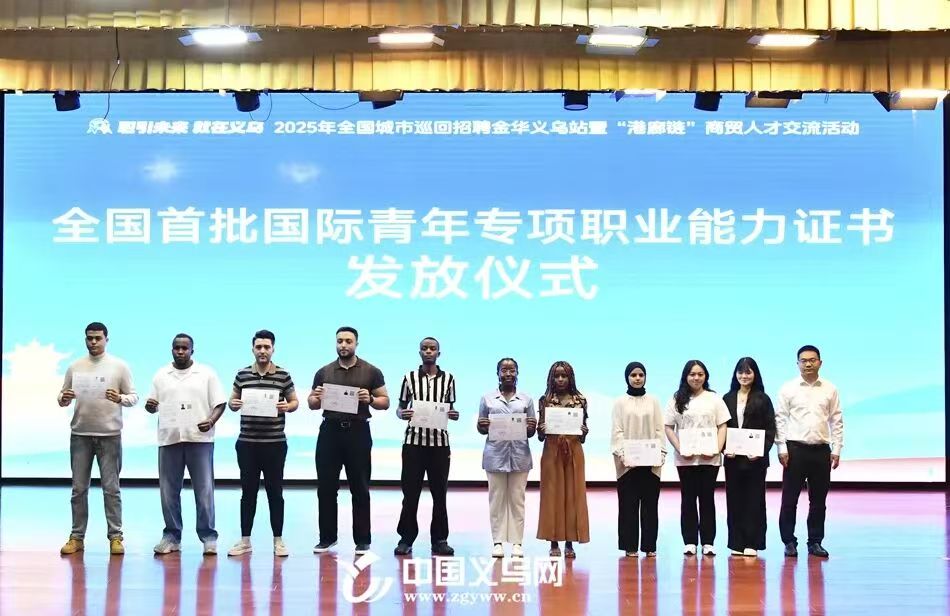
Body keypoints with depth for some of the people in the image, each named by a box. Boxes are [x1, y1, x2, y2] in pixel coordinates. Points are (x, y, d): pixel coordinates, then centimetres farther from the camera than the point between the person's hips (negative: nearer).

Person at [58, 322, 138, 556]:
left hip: (109, 435, -3)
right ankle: (77, 537, 11)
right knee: (79, 488, 6)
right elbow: (62, 396, 12)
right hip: (80, 434, 3)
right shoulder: (75, 367, 7)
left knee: (111, 488, -1)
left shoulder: (119, 366, 0)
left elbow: (134, 396, 1)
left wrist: (120, 398, -20)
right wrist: (63, 399, -11)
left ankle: (115, 537, 3)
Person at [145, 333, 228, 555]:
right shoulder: (161, 375, 12)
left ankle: (208, 537, 3)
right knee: (168, 491, 4)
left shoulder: (207, 373, 4)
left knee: (204, 490, -2)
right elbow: (153, 405, 15)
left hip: (200, 439, -2)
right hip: (169, 439, 3)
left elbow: (220, 403, 3)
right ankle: (171, 536, 13)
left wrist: (211, 420, -15)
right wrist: (150, 406, -9)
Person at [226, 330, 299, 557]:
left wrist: (287, 407, -15)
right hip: (247, 443, 2)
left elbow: (294, 402, 7)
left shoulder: (283, 375, -1)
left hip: (275, 443, -1)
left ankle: (278, 540, 12)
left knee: (275, 491, 4)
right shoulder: (242, 375, 4)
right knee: (248, 492, 7)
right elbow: (232, 401, 13)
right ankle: (245, 540, 14)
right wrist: (233, 404, -10)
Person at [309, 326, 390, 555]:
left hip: (358, 432, -2)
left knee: (360, 489, 2)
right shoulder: (324, 372, 9)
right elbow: (312, 404, 14)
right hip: (330, 432, 2)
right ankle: (327, 537, 15)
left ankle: (363, 540, 8)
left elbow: (385, 402, 3)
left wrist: (370, 399, -17)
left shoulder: (371, 372, 3)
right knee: (326, 488, 5)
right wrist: (316, 398, -8)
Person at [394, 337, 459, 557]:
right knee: (410, 492, 1)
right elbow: (400, 407, 9)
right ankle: (406, 538, 9)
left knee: (439, 492, 4)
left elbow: (450, 408, 12)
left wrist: (454, 415, -11)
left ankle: (439, 539, 12)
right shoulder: (410, 378, 5)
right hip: (414, 441, -1)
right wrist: (402, 414, -13)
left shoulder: (448, 379, 6)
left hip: (440, 442, 1)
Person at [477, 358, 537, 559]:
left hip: (519, 455, 1)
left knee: (517, 499, 1)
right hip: (496, 454, -1)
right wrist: (482, 426, -12)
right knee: (497, 498, -1)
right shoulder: (487, 399, 9)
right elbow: (481, 429, 10)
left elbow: (531, 433, 11)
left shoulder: (526, 400, 12)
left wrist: (531, 427, -11)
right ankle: (498, 541, 2)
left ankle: (517, 542, 2)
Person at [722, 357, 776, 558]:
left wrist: (762, 450, -14)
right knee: (734, 500, 4)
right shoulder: (728, 399, 10)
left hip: (755, 458, -3)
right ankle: (737, 543, 11)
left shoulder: (763, 399, 1)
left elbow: (770, 429, -1)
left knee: (754, 499, 0)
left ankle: (752, 543, 5)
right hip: (732, 458, 3)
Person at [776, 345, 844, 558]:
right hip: (795, 449, -2)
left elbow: (836, 421, 7)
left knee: (819, 499, 7)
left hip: (821, 450, 2)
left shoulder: (830, 389, 7)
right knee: (789, 498, 0)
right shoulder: (788, 389, 1)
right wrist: (781, 448, -7)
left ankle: (815, 542, 16)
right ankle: (789, 542, 9)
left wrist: (836, 450, 2)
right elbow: (780, 419, 0)